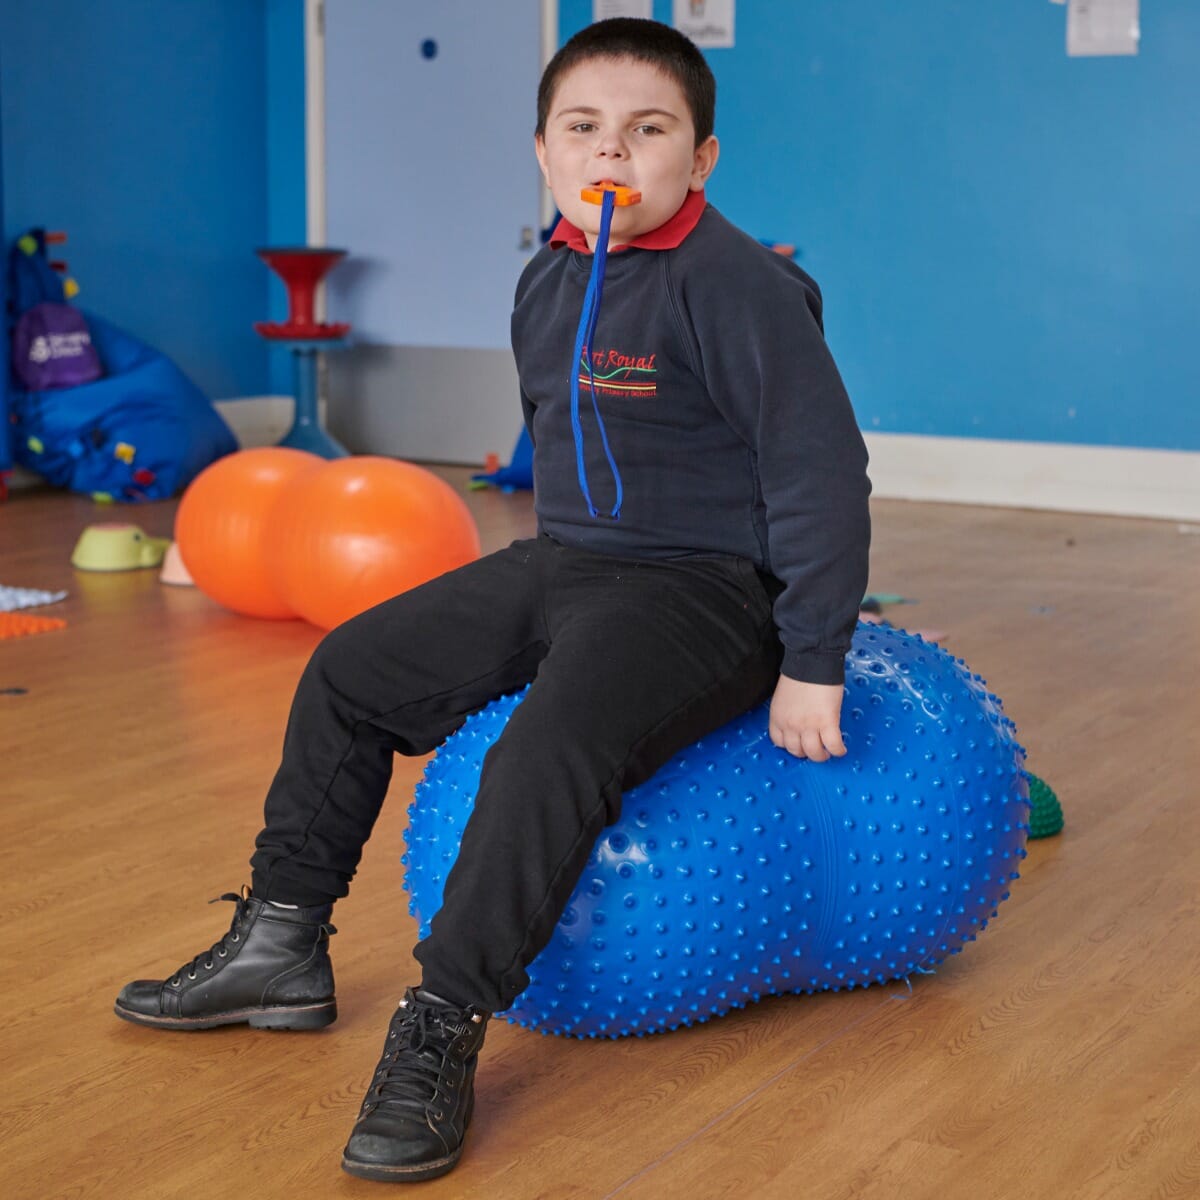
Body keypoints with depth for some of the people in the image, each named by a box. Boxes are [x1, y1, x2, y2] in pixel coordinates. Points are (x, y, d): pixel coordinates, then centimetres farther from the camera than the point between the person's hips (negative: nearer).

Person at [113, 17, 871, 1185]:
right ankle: (281, 944, 20)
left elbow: (820, 472, -19)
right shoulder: (548, 283, 7)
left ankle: (443, 1030, -20)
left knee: (549, 752, -34)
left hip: (701, 587, -9)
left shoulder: (735, 285, -18)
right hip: (559, 565, 9)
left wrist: (810, 669, -18)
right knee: (351, 670, 9)